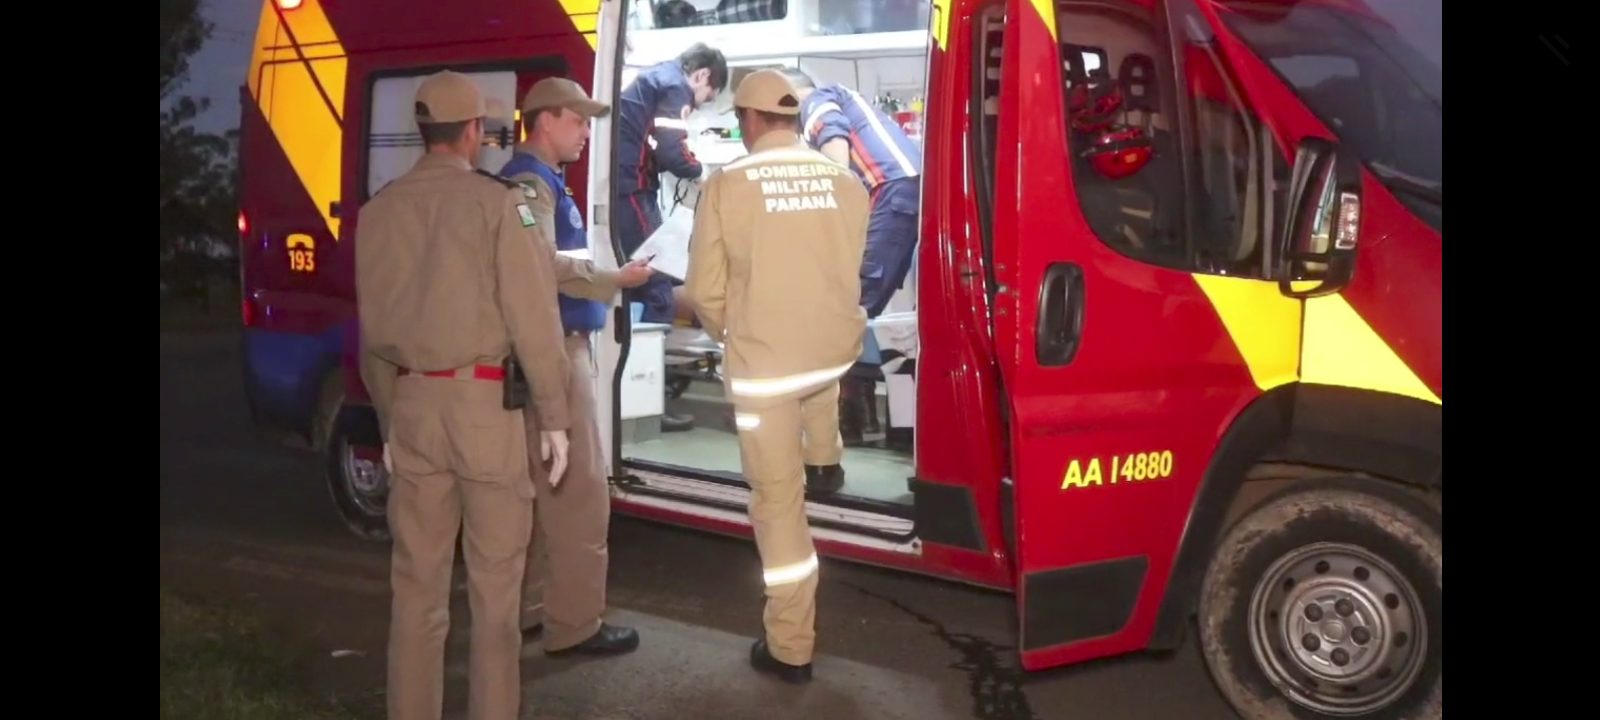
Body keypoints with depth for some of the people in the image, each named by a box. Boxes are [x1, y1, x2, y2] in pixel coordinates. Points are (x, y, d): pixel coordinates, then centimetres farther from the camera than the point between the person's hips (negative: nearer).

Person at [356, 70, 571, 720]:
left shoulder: (380, 209, 8)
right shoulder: (496, 200, -7)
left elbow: (373, 326, 12)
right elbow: (532, 315, -11)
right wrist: (553, 416, -4)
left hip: (411, 402, 5)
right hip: (484, 400, -4)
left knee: (417, 576, 13)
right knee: (494, 576, 5)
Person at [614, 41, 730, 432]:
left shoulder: (653, 78, 24)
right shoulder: (675, 86, -5)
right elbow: (669, 151, -16)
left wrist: (688, 168, 11)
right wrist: (699, 171, 3)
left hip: (616, 187, 10)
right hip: (630, 190, -10)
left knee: (634, 286, 16)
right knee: (656, 292, -4)